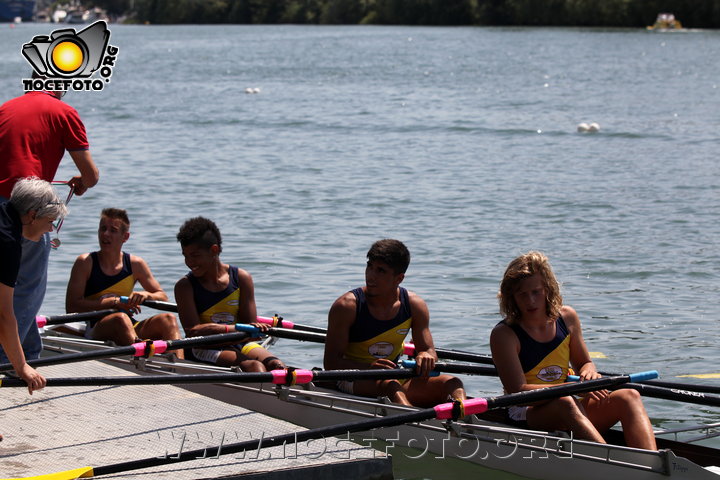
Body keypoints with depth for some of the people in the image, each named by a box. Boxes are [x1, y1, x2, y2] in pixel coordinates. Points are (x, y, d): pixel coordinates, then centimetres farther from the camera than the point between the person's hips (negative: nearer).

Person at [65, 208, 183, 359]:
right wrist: (114, 301, -13)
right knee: (121, 318, -36)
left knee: (168, 319, -22)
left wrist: (145, 295, -10)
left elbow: (163, 297, 14)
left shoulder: (136, 264, 11)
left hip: (131, 329, 4)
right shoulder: (85, 263, 1)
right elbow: (71, 306, -8)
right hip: (97, 332, -4)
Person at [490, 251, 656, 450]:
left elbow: (584, 363, 22)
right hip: (526, 415, -6)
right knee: (566, 403, -39)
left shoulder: (567, 318, 10)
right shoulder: (504, 335, -7)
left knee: (629, 396, -20)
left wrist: (589, 372, -5)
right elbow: (518, 391, -16)